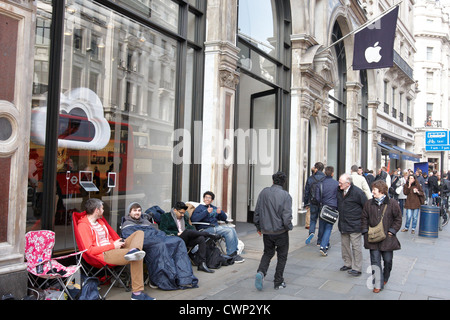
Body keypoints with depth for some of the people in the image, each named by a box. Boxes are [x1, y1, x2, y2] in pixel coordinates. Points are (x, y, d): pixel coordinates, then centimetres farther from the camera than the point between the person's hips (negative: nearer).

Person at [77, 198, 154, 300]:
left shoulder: (100, 221, 23)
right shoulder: (83, 225, -7)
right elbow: (89, 250, -17)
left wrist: (117, 242, 7)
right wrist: (113, 245, -14)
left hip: (114, 249, 10)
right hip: (104, 254, -10)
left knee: (139, 233, -4)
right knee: (137, 257, -29)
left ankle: (134, 251, -34)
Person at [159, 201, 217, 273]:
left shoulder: (185, 217, 24)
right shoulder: (166, 216, 6)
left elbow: (190, 227, 21)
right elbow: (162, 231, -5)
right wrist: (177, 233, -15)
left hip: (186, 240, 6)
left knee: (201, 238, -24)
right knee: (188, 231, -34)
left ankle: (202, 264, -29)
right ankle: (209, 235, -13)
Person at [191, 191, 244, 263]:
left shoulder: (214, 208, 24)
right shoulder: (200, 207, 4)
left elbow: (224, 218, 21)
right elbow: (193, 219, -15)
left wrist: (220, 212, -2)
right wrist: (206, 212, -20)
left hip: (216, 227, 7)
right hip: (206, 229, -7)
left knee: (232, 229, -15)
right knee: (229, 231, -22)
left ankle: (235, 251, -11)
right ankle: (231, 255, -16)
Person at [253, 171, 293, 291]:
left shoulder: (264, 192, -2)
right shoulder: (286, 195, -13)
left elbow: (257, 211, 3)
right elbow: (287, 216, -16)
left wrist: (258, 227, 15)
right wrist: (289, 227, 4)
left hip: (266, 231, 3)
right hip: (281, 231, -3)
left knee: (268, 253, 20)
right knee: (282, 256, 14)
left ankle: (261, 272, -4)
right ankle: (278, 282, 20)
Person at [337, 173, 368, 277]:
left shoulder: (358, 192, -18)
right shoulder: (339, 191, 1)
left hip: (354, 225, -7)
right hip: (343, 224, 7)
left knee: (356, 246, 0)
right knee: (344, 245, 16)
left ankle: (357, 268, 9)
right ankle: (347, 264, 31)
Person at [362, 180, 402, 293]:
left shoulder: (392, 203, -5)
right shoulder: (369, 204, 4)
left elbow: (398, 219, 2)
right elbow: (365, 218, 11)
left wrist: (392, 231, -5)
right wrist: (365, 231, 2)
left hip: (387, 238, -1)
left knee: (388, 260, 10)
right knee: (375, 261, 0)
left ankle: (385, 278, 36)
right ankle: (378, 284, 6)